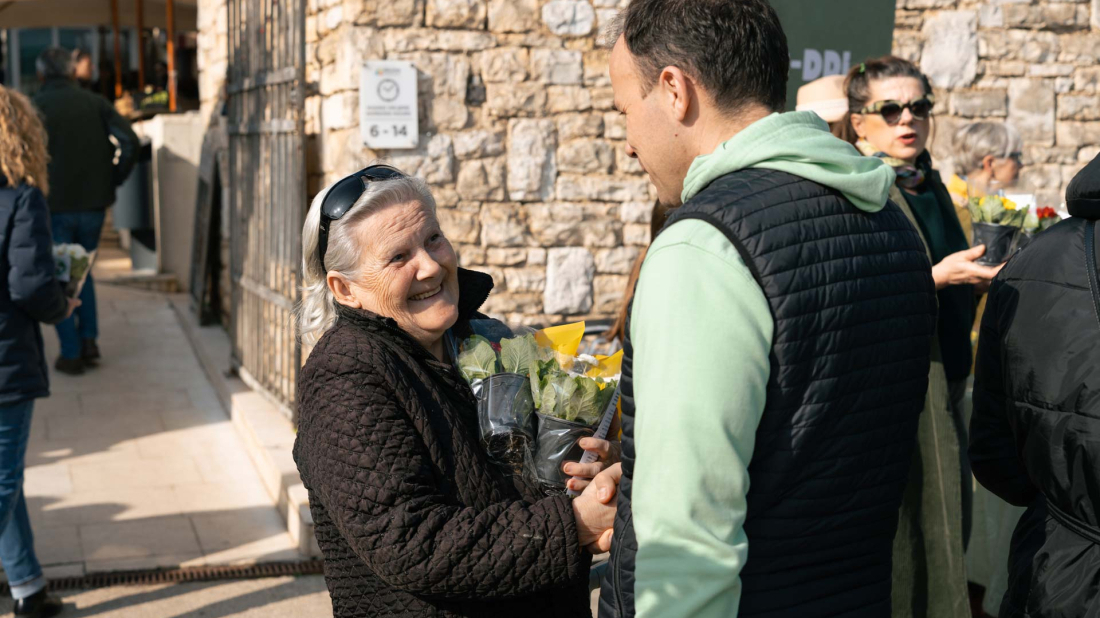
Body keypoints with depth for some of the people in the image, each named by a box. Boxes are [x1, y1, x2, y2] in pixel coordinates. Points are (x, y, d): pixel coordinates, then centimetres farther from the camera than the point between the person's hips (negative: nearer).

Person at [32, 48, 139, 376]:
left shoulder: (35, 106, -6)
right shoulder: (95, 102, 2)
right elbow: (129, 141, -7)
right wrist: (112, 182, 1)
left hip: (54, 205, -3)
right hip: (93, 204, 3)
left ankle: (71, 353, 9)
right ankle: (88, 339, 12)